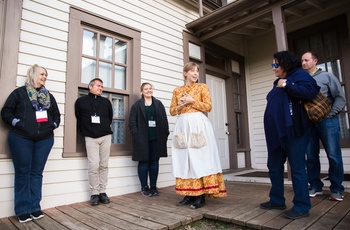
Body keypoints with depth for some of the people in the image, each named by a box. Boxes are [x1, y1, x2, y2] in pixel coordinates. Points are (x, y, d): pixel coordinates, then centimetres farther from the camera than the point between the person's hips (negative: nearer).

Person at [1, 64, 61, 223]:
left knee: (37, 173, 8)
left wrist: (53, 125, 3)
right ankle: (23, 210, 12)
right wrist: (16, 123, -13)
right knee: (23, 173, 3)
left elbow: (56, 114, 19)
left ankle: (35, 207, 16)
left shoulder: (49, 96, 15)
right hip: (21, 139, -3)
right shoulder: (19, 92, 2)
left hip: (44, 139, 4)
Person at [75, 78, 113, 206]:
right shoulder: (81, 101, 7)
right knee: (94, 165, -9)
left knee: (104, 165, 2)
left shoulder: (106, 102, 12)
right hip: (90, 138, -2)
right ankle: (94, 193, 3)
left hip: (106, 136, 2)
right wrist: (85, 133, 8)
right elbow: (78, 119, 9)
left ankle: (102, 192, 11)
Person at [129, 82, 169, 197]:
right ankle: (144, 187, 15)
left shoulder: (158, 104, 13)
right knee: (143, 162, 4)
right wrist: (136, 135, -12)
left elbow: (164, 120, 9)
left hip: (156, 138, 3)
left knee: (154, 162, 7)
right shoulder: (137, 105, 5)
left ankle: (153, 186, 19)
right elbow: (132, 121, -1)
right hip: (142, 139, -2)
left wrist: (165, 134, 0)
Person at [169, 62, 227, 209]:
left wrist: (192, 101, -8)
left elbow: (208, 107, -2)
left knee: (199, 158, -7)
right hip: (182, 126, 4)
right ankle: (189, 194, 10)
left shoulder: (202, 87, 8)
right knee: (185, 159, 2)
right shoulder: (177, 90, 15)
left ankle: (201, 196, -2)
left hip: (198, 124, -3)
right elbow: (172, 111, 12)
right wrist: (181, 105, -6)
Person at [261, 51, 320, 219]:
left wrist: (286, 85, -17)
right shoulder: (277, 82, 22)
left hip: (294, 130, -9)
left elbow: (311, 90, -20)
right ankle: (277, 200, 25)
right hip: (277, 131, 9)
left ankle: (302, 206, 10)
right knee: (274, 166, 12)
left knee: (297, 168, -2)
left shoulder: (299, 75, -2)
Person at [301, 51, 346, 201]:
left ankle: (337, 189, 13)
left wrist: (330, 114, -8)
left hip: (327, 121, -2)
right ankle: (315, 187, 18)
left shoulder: (326, 76, 6)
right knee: (311, 156, 6)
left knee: (334, 156, 1)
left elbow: (340, 97, 2)